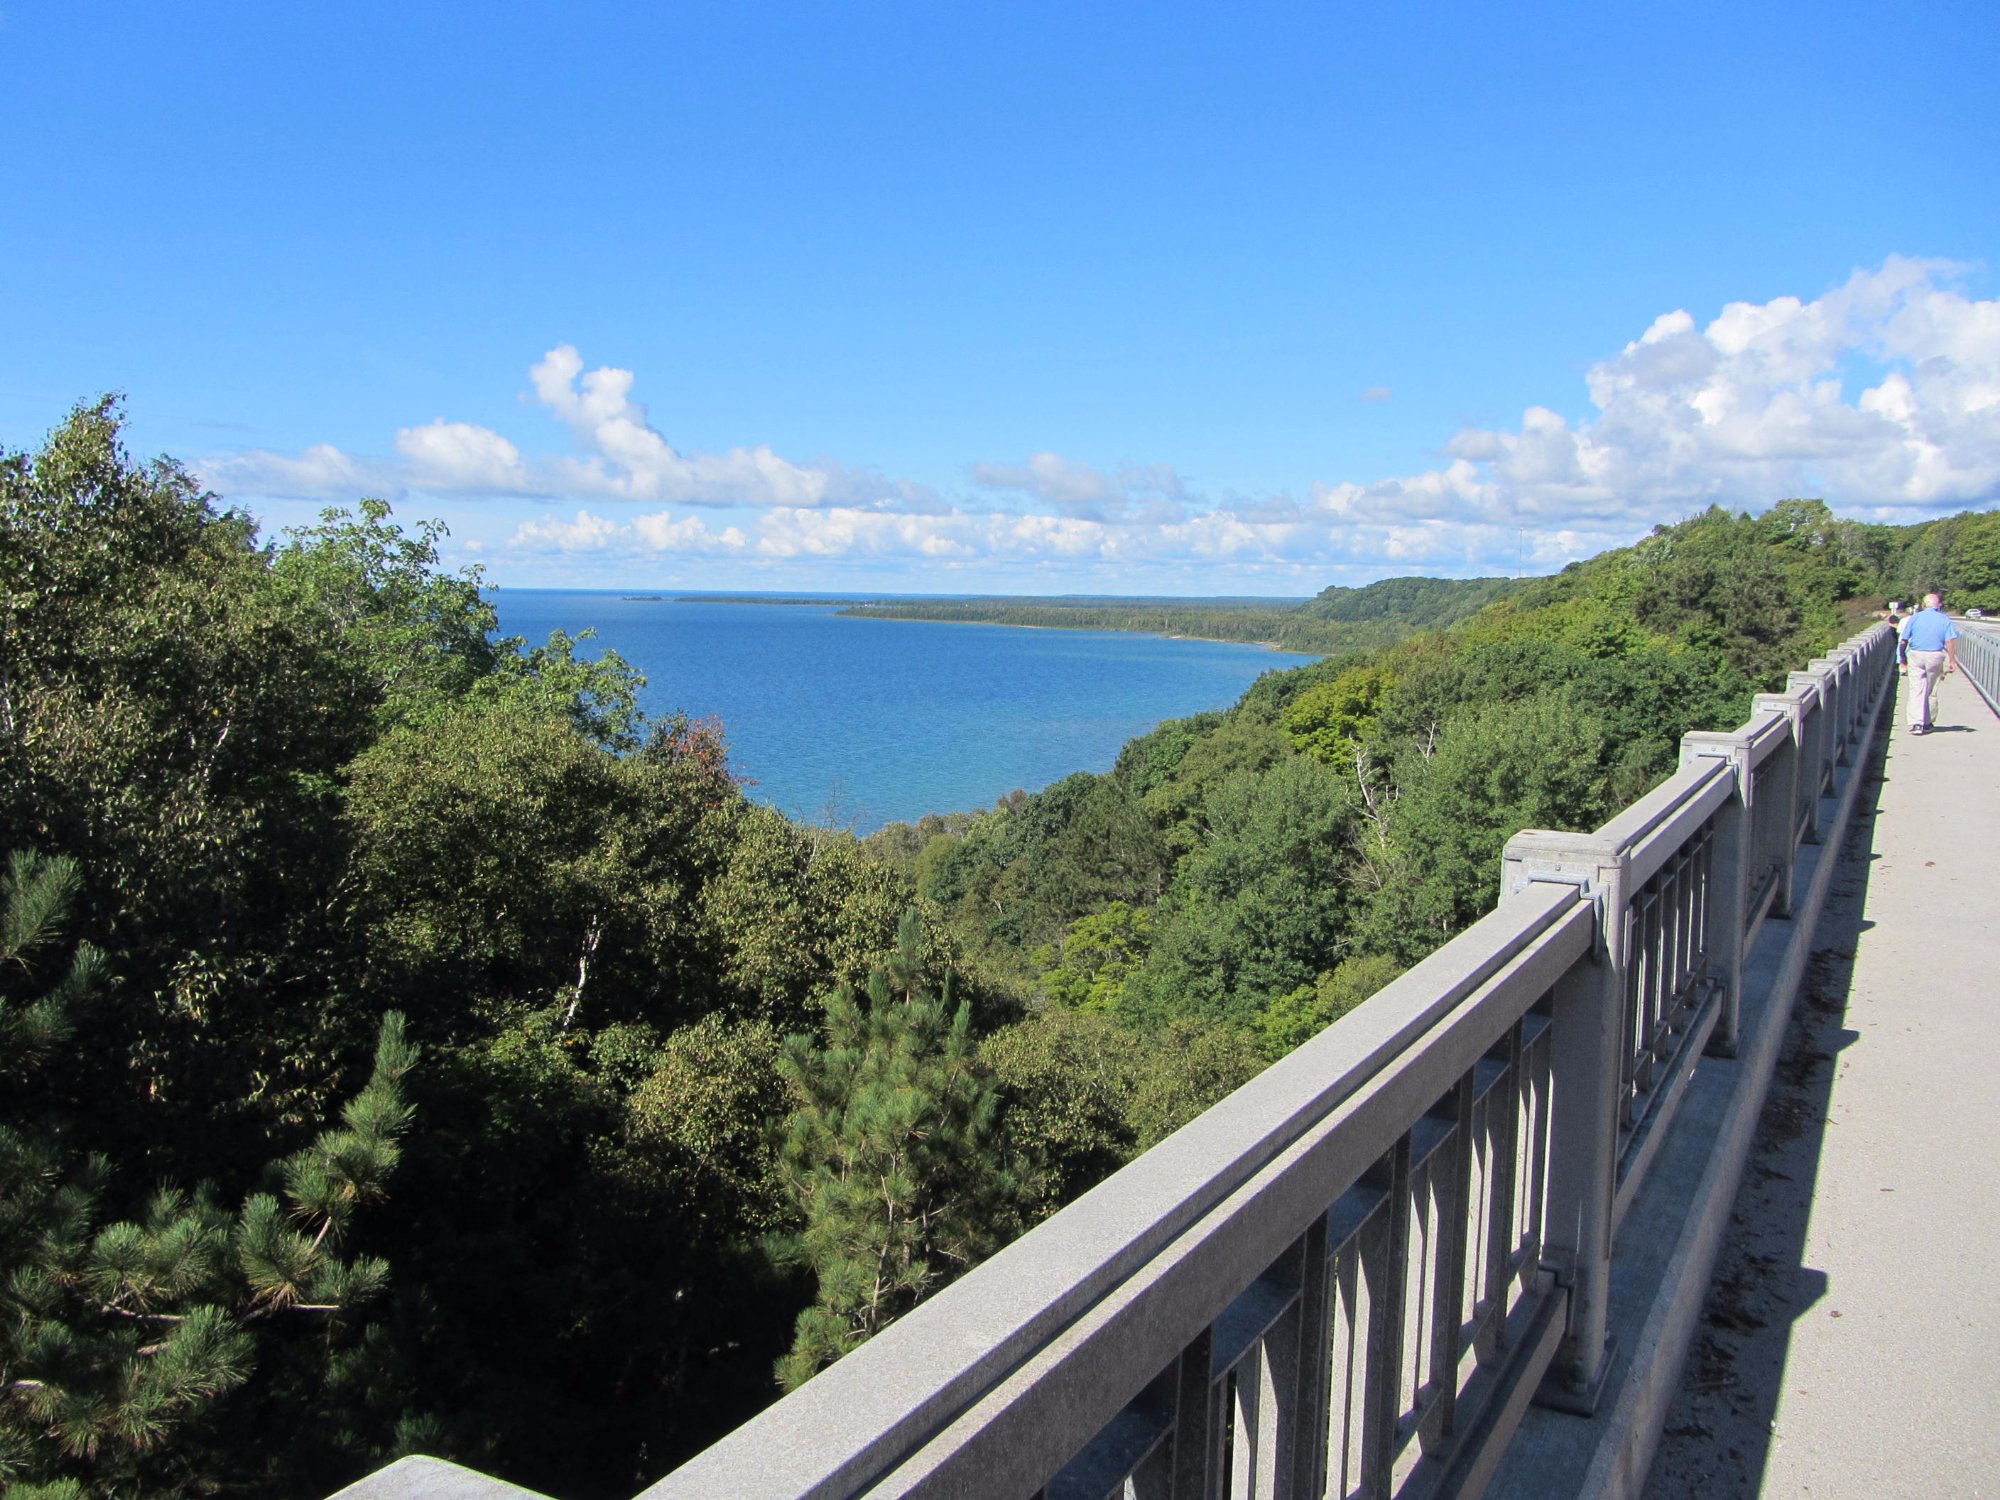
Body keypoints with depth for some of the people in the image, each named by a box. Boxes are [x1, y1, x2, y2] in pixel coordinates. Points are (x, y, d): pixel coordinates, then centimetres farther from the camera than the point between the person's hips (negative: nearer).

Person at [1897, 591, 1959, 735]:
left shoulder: (1915, 618, 3)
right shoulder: (1944, 619, 2)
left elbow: (1903, 641, 0)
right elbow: (1950, 641, -8)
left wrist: (1902, 656, 13)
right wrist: (1952, 660, -7)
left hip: (1915, 655, 0)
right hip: (1935, 656, 0)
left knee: (1916, 690, -2)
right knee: (1931, 692, 11)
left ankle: (1915, 723, -15)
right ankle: (1927, 723, 19)